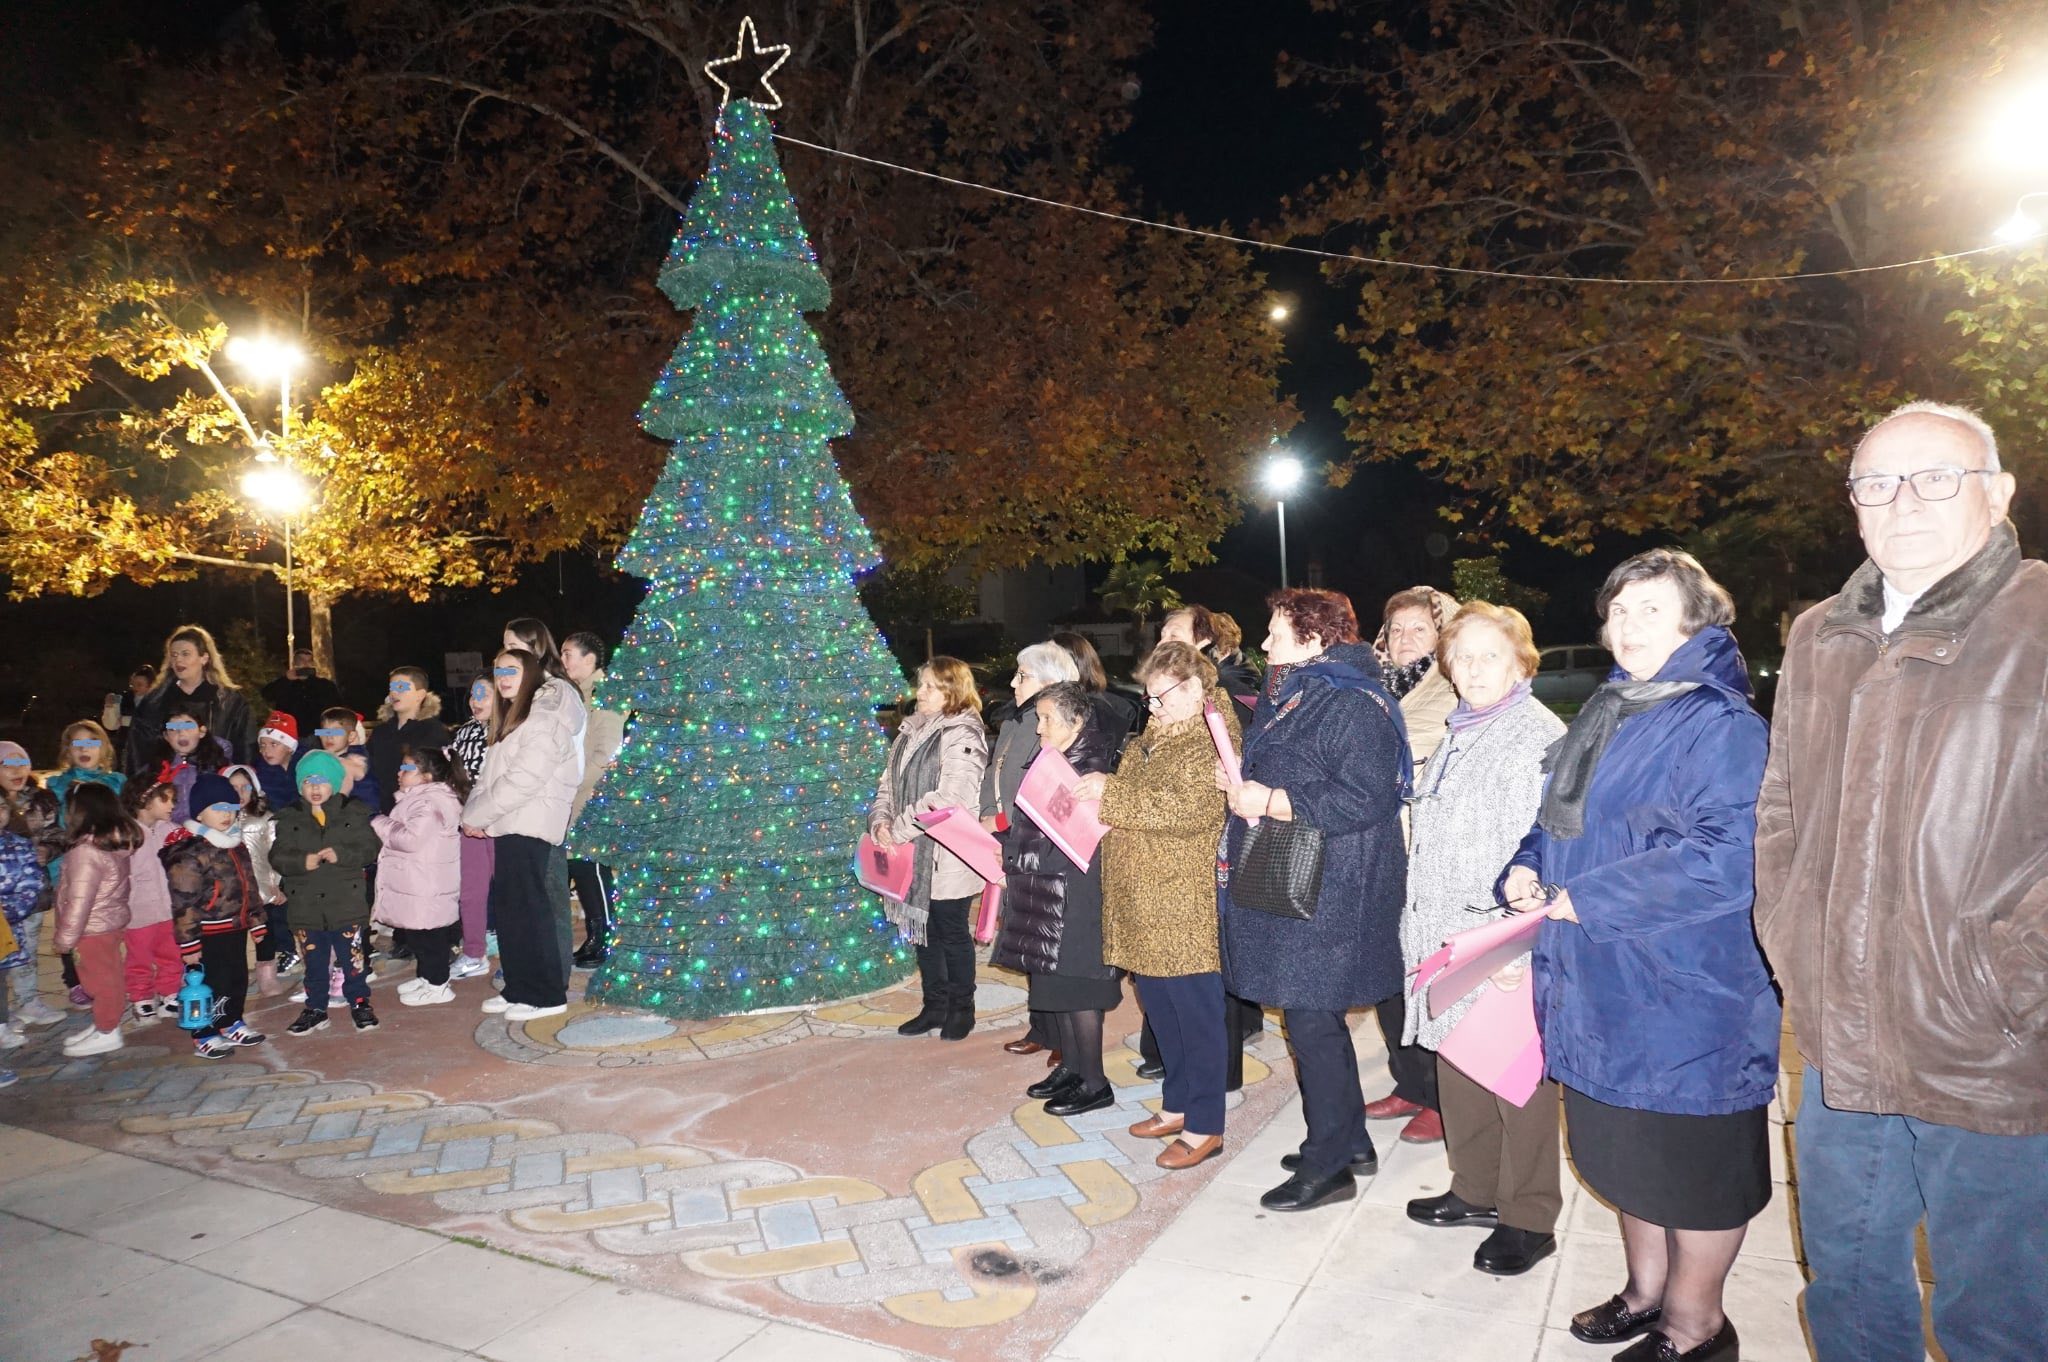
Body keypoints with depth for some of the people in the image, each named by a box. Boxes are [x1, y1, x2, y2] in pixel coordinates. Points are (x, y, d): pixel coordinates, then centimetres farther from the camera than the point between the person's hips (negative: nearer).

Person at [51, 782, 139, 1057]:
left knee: (100, 979, 5)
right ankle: (104, 1025, 32)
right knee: (106, 977, 19)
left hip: (94, 930, -9)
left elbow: (79, 902, -23)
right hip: (111, 921, 9)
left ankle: (106, 1033, 18)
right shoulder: (117, 844, 1)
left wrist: (65, 938, -12)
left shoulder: (86, 853, -25)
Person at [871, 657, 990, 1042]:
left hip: (948, 858, -7)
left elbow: (948, 797, -21)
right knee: (922, 931, 15)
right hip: (912, 855, 7)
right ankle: (934, 1007, 29)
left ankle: (961, 1009, 22)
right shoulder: (910, 732, 13)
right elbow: (887, 785, 15)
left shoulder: (963, 736, -12)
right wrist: (880, 822, -4)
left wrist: (900, 829, -18)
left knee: (953, 934, 5)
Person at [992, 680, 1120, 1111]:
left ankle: (1094, 1083, 9)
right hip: (1046, 895, 9)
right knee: (1054, 984, 14)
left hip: (1076, 896, -9)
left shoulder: (1091, 769, -15)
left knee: (1074, 985, -2)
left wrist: (1008, 850, -16)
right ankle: (1070, 1067, 27)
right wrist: (1006, 849, 0)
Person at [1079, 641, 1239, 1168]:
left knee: (1196, 1010, 0)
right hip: (1144, 901, 9)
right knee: (1159, 1004, 16)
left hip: (1185, 902, -9)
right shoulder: (1154, 738, 17)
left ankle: (1204, 1126, 9)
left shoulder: (1212, 740, -11)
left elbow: (1186, 810, -22)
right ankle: (1177, 1104, 30)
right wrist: (1100, 793, 5)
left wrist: (1111, 794, -19)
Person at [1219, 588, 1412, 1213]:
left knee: (1312, 1021, -2)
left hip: (1324, 897, -10)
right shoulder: (1288, 698, 17)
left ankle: (1329, 1163, 11)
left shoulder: (1352, 704, -16)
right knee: (1315, 1019, 17)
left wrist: (1271, 802, -22)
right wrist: (1244, 785, 8)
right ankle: (1350, 1141, 31)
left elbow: (1365, 799, -25)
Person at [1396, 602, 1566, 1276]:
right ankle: (1477, 1190, 33)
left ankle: (1529, 1220, 18)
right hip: (1452, 940, 9)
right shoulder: (1458, 736, 14)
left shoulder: (1540, 738, -14)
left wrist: (1522, 944, -25)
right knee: (1457, 1064, 17)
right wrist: (1424, 930, 21)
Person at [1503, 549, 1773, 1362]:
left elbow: (1731, 858, -28)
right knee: (1628, 1155, 22)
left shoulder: (1719, 726, -17)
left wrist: (1587, 898, -23)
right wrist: (1528, 872, 0)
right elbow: (1562, 822, 21)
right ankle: (1647, 1293, 40)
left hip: (1685, 998, -8)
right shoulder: (1606, 713, 10)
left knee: (1694, 1171, 9)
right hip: (1603, 991, 8)